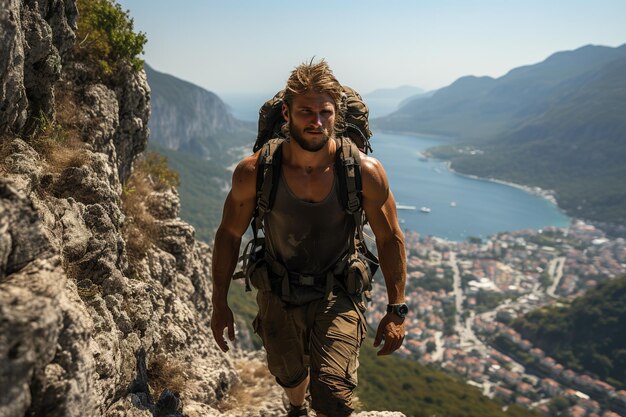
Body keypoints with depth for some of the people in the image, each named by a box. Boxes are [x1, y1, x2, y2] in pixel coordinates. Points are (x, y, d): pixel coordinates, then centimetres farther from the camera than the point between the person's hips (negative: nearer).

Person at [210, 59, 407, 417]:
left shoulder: (365, 172, -21)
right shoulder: (254, 172, -20)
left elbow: (390, 239, -8)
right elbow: (229, 235, -5)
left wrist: (397, 311, -6)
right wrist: (220, 304, -1)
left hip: (336, 296, -1)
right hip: (278, 296, 2)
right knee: (289, 375, 27)